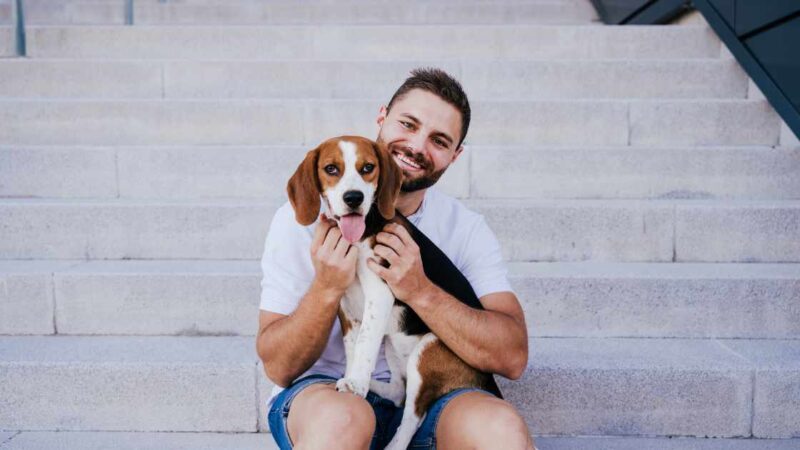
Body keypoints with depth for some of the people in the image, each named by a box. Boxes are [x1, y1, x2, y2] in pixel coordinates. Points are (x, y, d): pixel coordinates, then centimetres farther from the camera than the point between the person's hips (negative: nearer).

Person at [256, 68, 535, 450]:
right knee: (341, 418, -36)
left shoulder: (466, 229, 2)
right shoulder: (305, 219, -5)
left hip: (424, 397, 1)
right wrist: (327, 288, -24)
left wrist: (420, 292, -22)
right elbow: (278, 368, -6)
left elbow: (512, 357, -10)